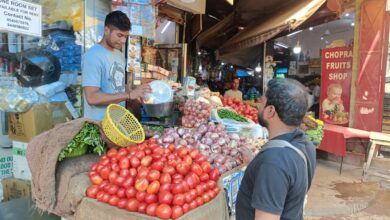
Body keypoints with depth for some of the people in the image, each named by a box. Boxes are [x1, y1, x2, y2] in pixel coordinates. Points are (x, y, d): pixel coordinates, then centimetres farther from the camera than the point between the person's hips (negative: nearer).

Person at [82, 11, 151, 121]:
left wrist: (137, 95, -1)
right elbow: (92, 97, -24)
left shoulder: (120, 55, 8)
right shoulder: (93, 56, -17)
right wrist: (129, 95, -27)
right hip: (99, 122, -8)